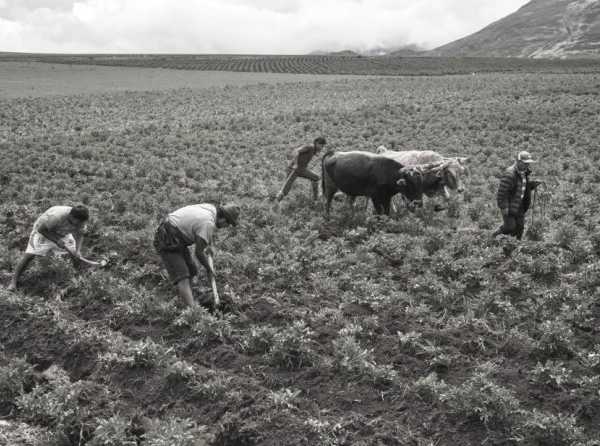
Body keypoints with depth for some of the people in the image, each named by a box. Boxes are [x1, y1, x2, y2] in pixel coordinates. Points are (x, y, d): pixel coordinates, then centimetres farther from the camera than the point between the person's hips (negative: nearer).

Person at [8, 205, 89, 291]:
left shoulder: (79, 220, -25)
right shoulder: (55, 217, -42)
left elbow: (79, 235, -13)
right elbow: (41, 229, -28)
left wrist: (78, 250, -29)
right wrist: (56, 241, -34)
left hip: (62, 234, 5)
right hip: (43, 232, -5)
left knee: (76, 255, -6)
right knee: (29, 255, -15)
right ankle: (14, 281, -3)